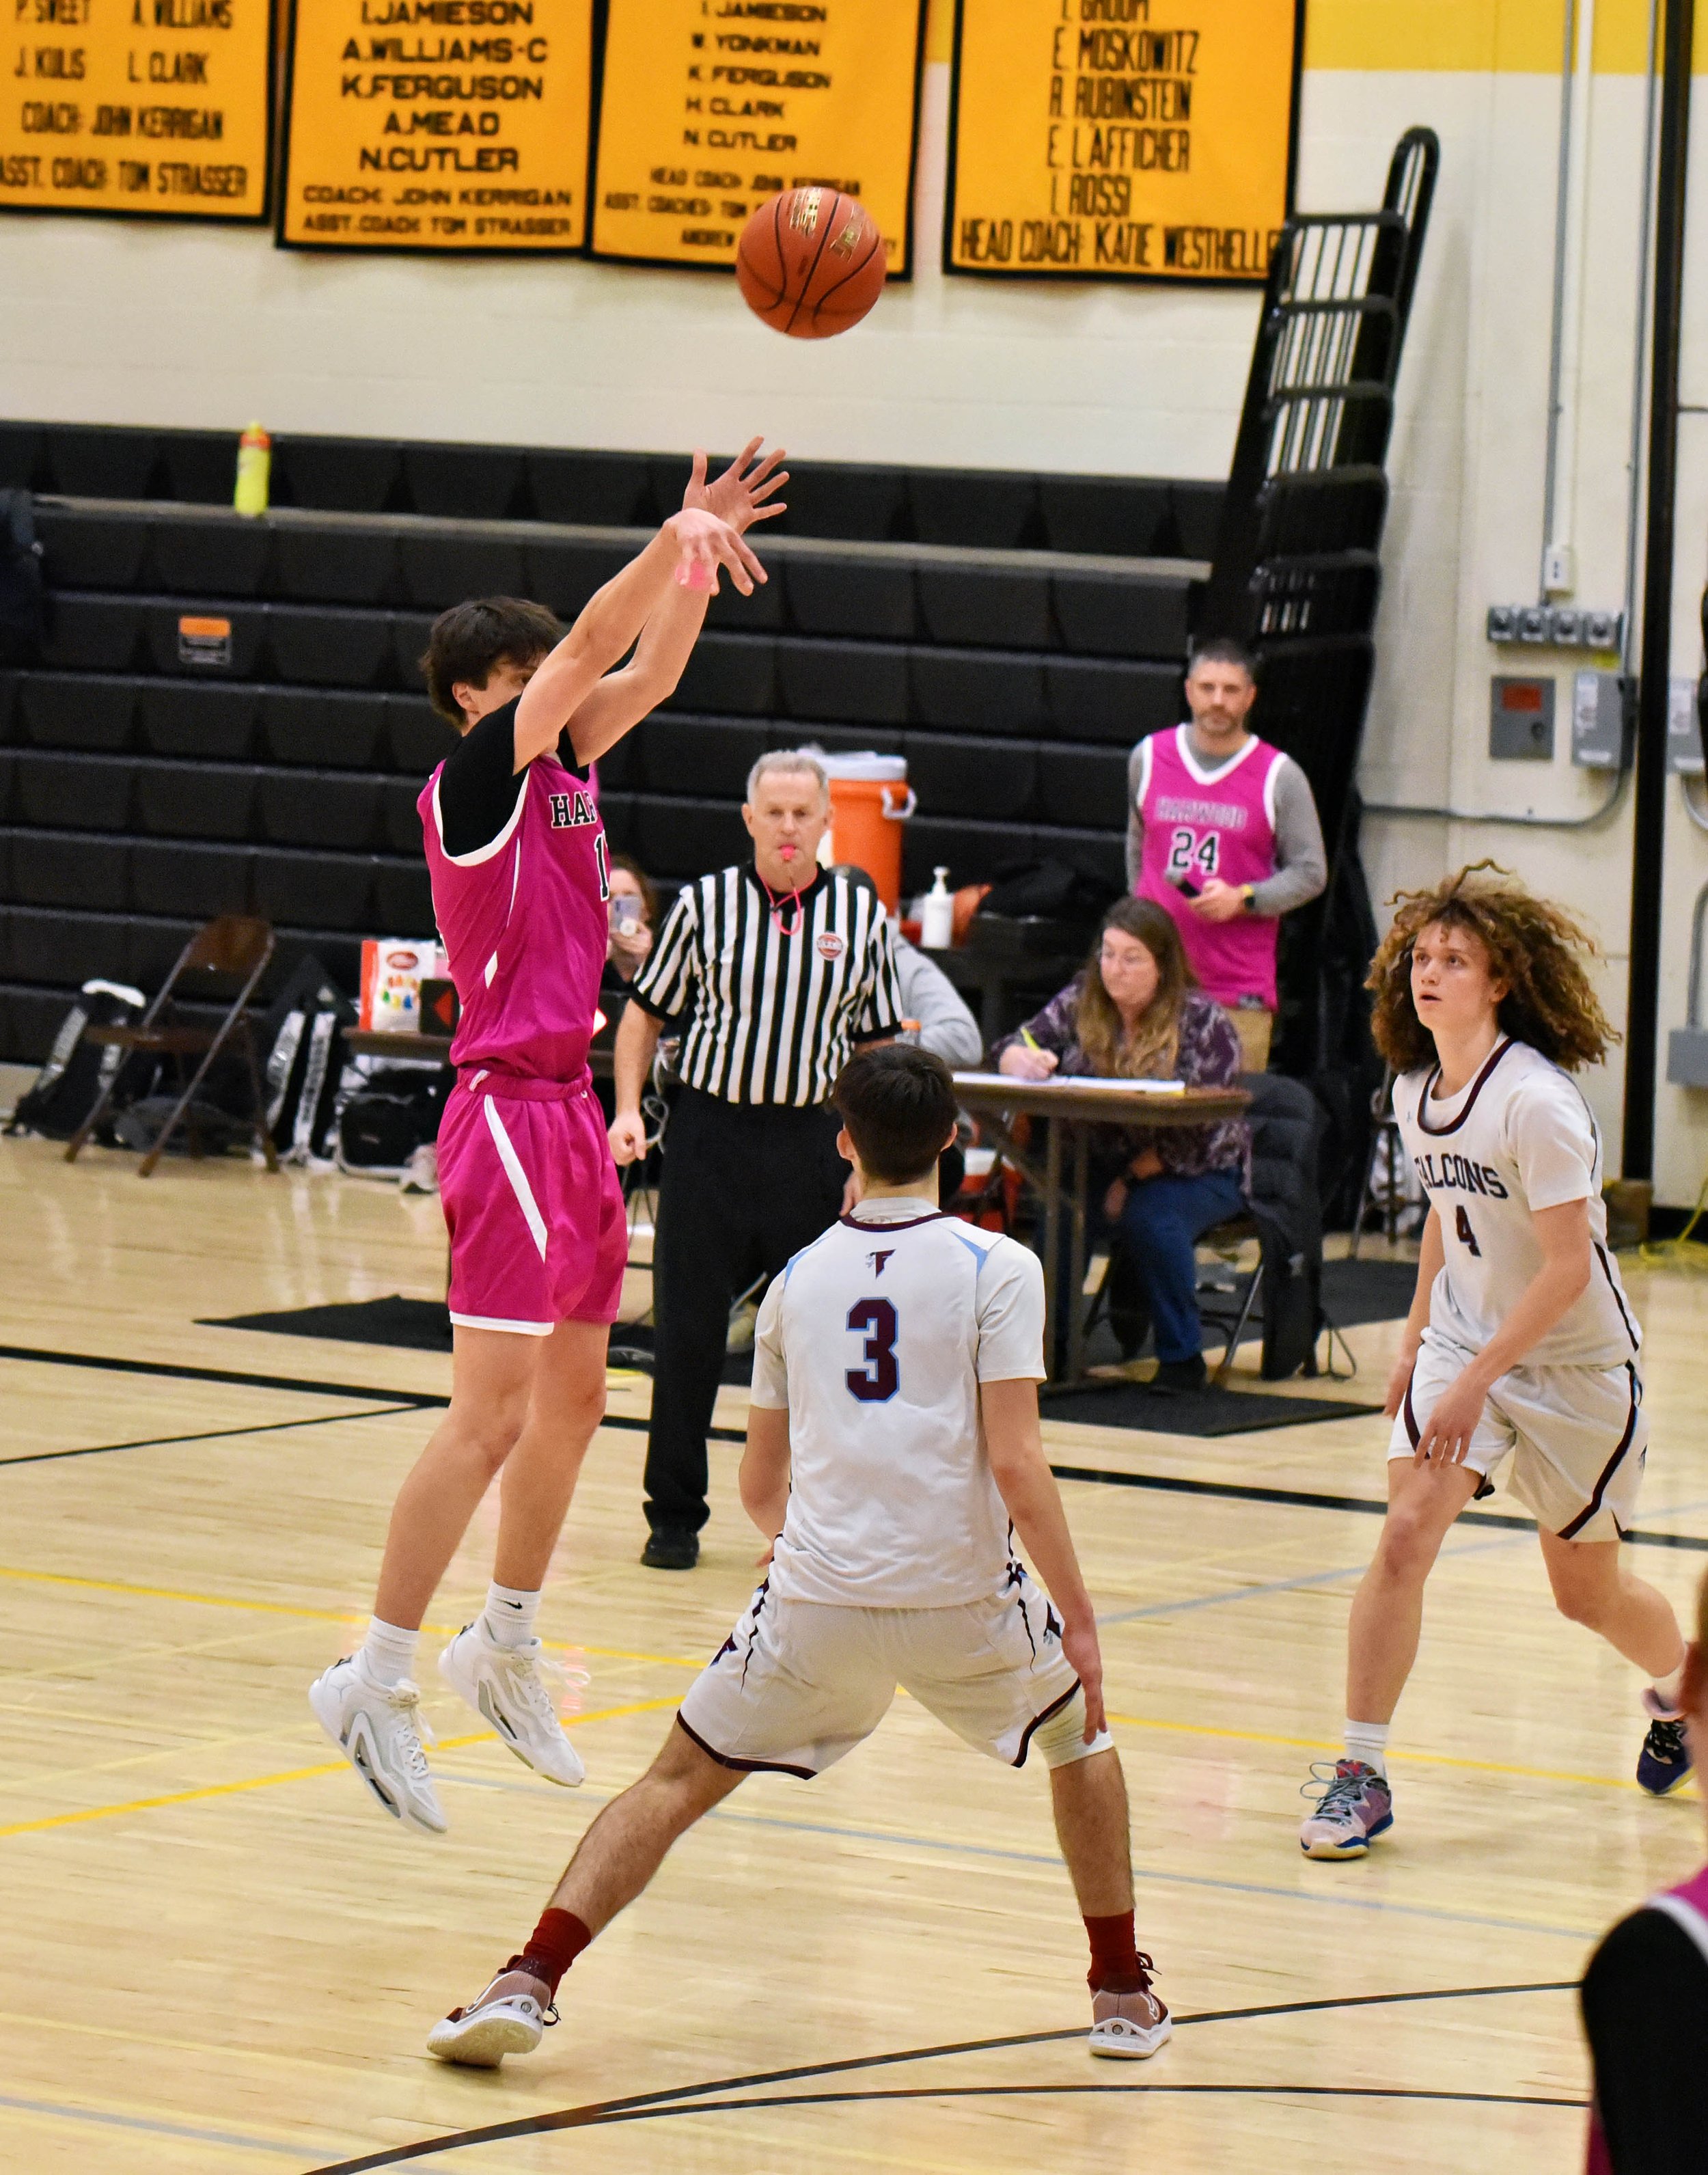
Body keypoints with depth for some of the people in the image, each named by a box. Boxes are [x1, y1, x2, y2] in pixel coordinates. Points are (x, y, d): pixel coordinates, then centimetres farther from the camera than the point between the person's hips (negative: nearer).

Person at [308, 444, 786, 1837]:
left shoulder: (557, 770, 12)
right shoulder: (471, 779, -10)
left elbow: (646, 674, 14)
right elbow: (588, 651, -19)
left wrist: (694, 560, 0)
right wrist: (675, 540, -19)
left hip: (567, 1110, 9)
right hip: (510, 1111, -9)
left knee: (572, 1396, 16)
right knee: (494, 1413, -13)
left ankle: (506, 1647, 29)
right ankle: (376, 1682, -10)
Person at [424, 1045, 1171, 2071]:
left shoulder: (800, 1279, 10)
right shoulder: (996, 1269, -2)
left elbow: (761, 1484, 18)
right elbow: (1014, 1461, -11)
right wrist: (1077, 1620, -5)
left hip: (817, 1600, 2)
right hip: (962, 1598, -2)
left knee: (678, 1783, 12)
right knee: (1082, 1740, 27)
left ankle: (529, 1982, -5)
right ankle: (1125, 1996, 27)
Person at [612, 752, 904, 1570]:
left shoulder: (860, 913, 3)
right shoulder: (704, 904, 0)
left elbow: (877, 1043, 9)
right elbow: (646, 1012, 9)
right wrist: (628, 1108, -4)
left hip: (814, 1139, 1)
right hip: (710, 1128, -1)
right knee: (687, 1332, 2)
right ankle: (675, 1515, 13)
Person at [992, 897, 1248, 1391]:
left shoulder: (1202, 1021, -12)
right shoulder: (1080, 1003, 0)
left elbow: (1194, 1130, -16)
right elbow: (1009, 1050, -6)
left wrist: (1131, 1181, -21)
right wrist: (1024, 1060, -31)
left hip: (1200, 1171, -3)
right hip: (1105, 1162, 3)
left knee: (1150, 1214, -34)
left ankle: (1182, 1357, -16)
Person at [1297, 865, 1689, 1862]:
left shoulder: (1536, 1101, -24)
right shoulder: (1416, 1090, -1)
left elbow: (1568, 1267, -25)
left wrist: (1475, 1382, -27)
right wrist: (1415, 1348, 18)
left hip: (1575, 1363, -5)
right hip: (1464, 1342, 5)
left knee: (1587, 1591, 11)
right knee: (1405, 1539, -15)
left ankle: (1678, 1689, 44)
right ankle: (1360, 1773, -11)